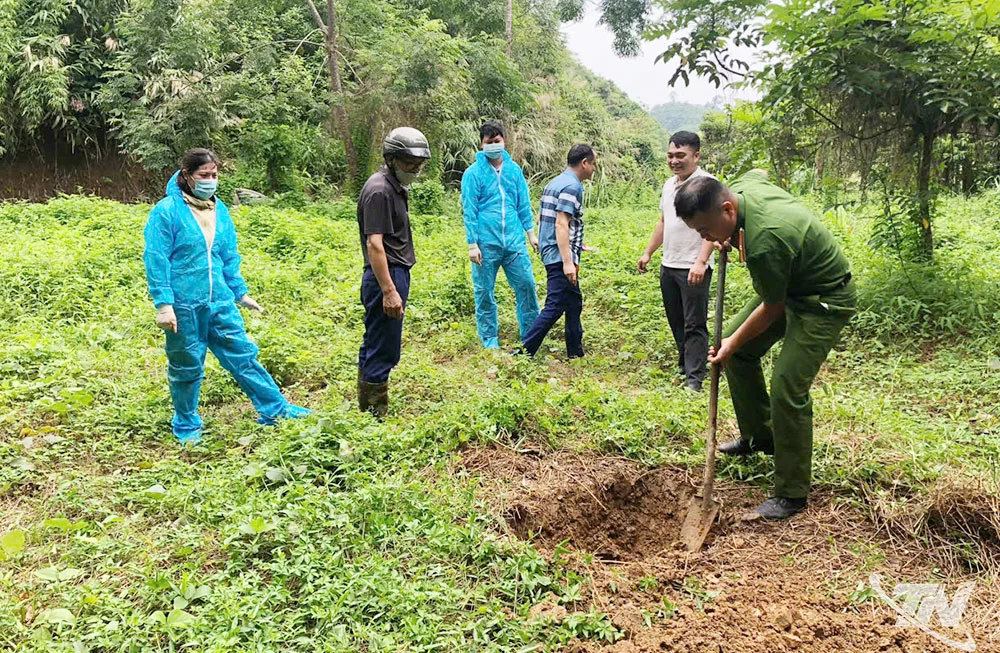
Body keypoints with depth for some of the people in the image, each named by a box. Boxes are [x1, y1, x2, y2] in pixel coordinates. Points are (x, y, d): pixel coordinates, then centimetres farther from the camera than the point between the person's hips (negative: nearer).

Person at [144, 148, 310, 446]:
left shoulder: (219, 209, 10)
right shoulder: (167, 211, -8)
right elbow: (156, 260, -10)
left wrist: (240, 293, 18)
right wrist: (163, 304, -15)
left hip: (220, 302, 5)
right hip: (183, 305, -5)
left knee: (243, 355, 7)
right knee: (186, 367, 9)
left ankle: (275, 409, 16)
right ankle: (186, 427, 26)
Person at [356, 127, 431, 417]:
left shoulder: (394, 187, 16)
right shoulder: (379, 190, -15)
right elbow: (374, 244, -22)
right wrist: (389, 291, -26)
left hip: (394, 275, 10)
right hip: (386, 277, -10)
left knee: (373, 347, 16)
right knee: (383, 352, -4)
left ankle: (367, 412, 25)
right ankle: (375, 415, 4)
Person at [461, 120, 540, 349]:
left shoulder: (514, 169, 8)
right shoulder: (473, 173, -3)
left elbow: (524, 204, 14)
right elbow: (469, 211, -5)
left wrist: (530, 232, 10)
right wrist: (472, 244, -8)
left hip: (514, 242, 3)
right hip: (486, 244, -3)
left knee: (526, 284, 3)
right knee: (484, 292, 5)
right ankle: (489, 339, 20)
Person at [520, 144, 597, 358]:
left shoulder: (555, 183, 16)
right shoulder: (572, 186, -14)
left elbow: (541, 218, 22)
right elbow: (561, 224, -22)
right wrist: (567, 262, -26)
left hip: (551, 253, 11)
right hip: (560, 257, -11)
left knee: (574, 303, 17)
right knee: (555, 306, -8)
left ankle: (576, 353, 24)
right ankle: (523, 352, -7)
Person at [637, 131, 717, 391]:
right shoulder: (669, 184, 14)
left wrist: (701, 262, -29)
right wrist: (648, 252, 23)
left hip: (693, 269, -8)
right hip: (668, 265, 8)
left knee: (694, 326, -4)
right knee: (676, 323, 16)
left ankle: (694, 380, -1)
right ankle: (684, 367, 30)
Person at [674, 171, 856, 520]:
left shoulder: (764, 243, -36)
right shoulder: (741, 186, -10)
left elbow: (773, 308, -22)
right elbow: (757, 172, 18)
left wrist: (734, 343, -7)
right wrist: (727, 236, 8)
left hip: (825, 301, -10)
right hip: (791, 285, 10)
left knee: (787, 386, -15)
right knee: (736, 343, 12)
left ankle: (792, 494, -1)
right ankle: (758, 435, 25)